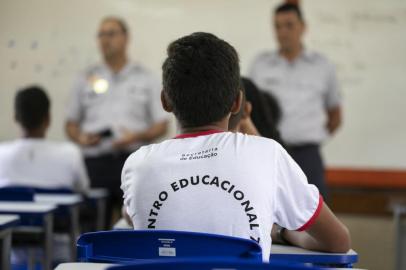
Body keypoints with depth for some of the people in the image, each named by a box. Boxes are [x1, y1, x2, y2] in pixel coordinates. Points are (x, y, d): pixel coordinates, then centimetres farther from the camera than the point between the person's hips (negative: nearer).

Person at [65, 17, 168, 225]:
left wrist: (136, 136, -11)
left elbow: (161, 125, 7)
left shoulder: (145, 79, 11)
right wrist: (80, 137, -4)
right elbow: (71, 123, 18)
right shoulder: (86, 79, 16)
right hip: (95, 159, 1)